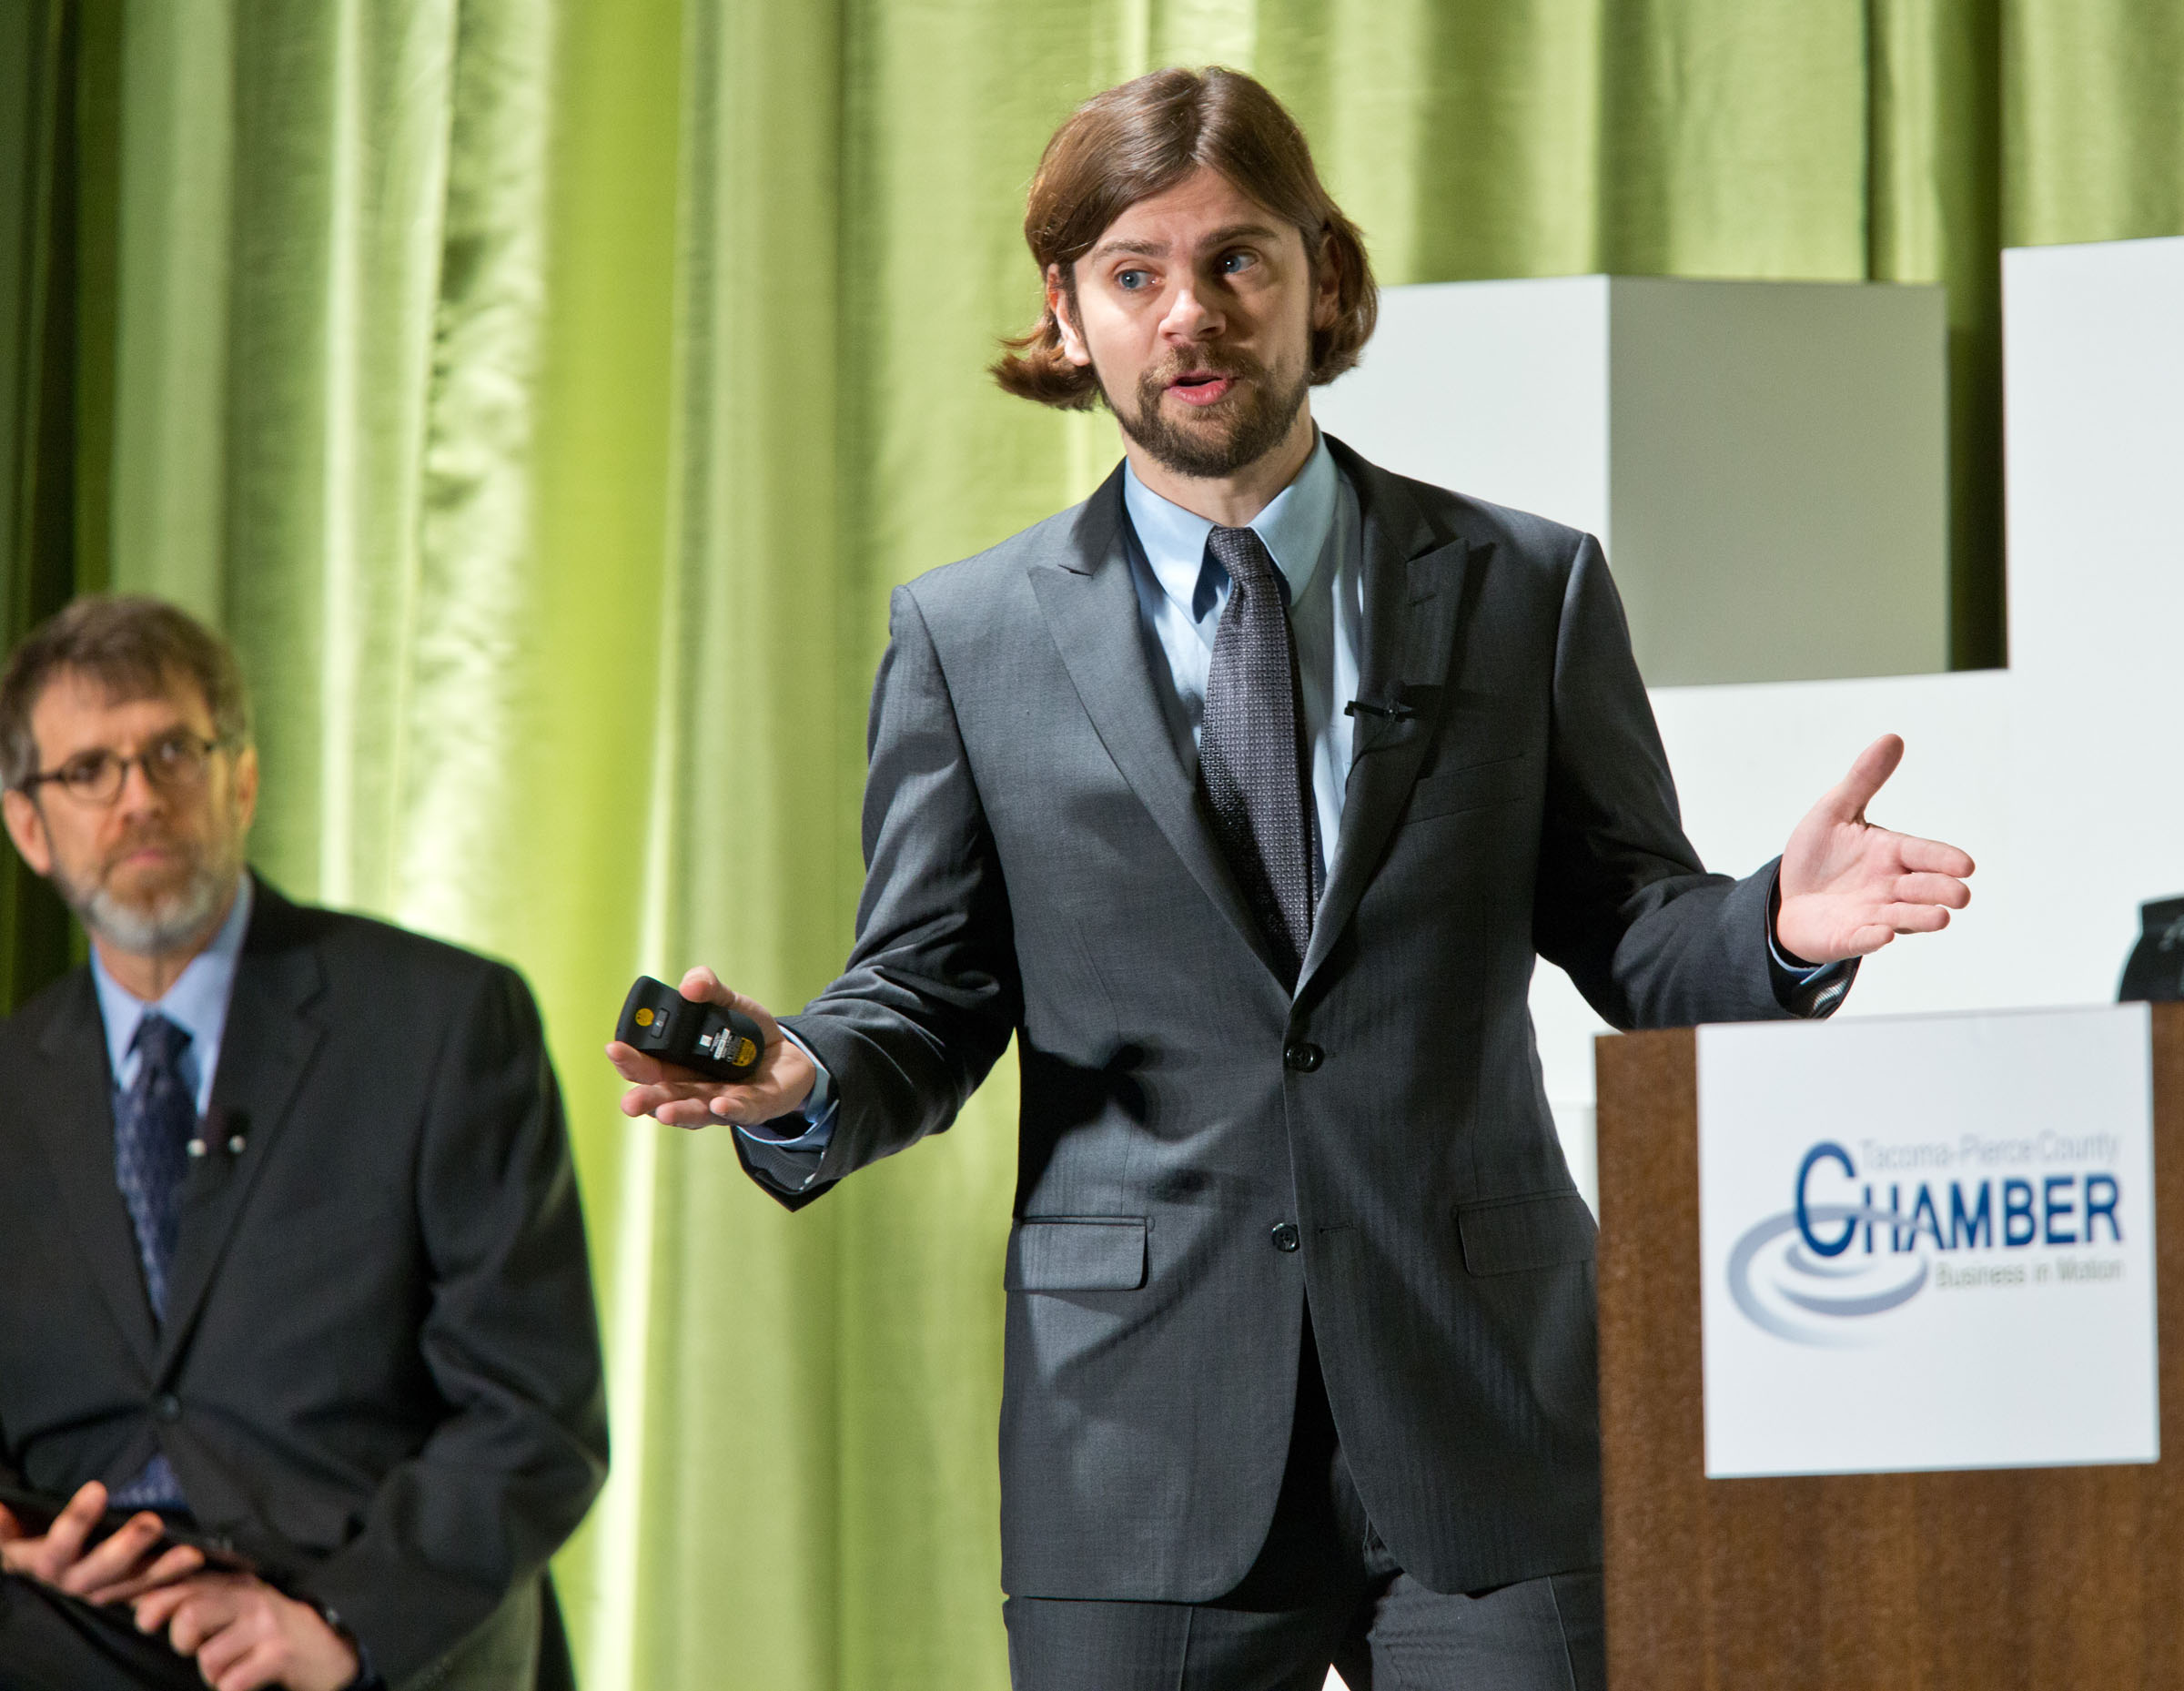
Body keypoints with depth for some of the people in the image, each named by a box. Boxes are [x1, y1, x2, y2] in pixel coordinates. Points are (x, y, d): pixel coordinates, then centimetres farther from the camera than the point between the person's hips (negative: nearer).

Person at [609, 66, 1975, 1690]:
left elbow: (1630, 930, 10)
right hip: (1141, 1440, 0)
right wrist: (802, 1083, -14)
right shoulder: (968, 637, 9)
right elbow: (927, 995, 9)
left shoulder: (1527, 588, 9)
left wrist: (1776, 931, -13)